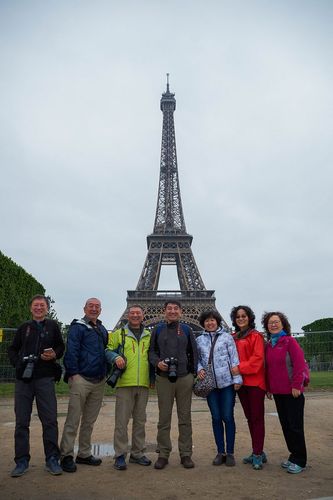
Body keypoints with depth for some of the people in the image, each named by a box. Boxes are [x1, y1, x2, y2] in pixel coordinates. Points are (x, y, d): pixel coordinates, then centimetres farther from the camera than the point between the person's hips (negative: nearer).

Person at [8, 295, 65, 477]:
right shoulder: (24, 328, 12)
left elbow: (60, 347, 11)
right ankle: (22, 461, 20)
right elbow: (12, 349, 19)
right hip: (23, 378, 2)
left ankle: (52, 459, 12)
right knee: (21, 421, 7)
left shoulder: (52, 326, 8)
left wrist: (54, 354, -11)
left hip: (45, 378, -2)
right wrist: (17, 363, 2)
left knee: (50, 420, 0)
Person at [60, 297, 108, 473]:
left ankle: (84, 453, 23)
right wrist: (73, 373, -16)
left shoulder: (103, 330, 16)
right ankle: (67, 455, 9)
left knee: (90, 420, 13)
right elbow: (71, 351, -11)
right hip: (81, 379, -6)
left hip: (99, 381, 7)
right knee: (73, 420, -1)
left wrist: (105, 372, 14)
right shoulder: (77, 327, -5)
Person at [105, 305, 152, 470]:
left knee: (140, 420, 13)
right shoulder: (119, 334, 4)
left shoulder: (149, 336, 13)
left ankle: (137, 453, 26)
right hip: (124, 383, -3)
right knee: (122, 420, -1)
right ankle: (120, 455, 12)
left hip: (143, 384, 4)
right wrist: (116, 357, -17)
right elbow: (108, 350, 3)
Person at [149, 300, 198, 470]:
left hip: (185, 378, 0)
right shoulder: (158, 330, 7)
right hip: (164, 379, 0)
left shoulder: (186, 330, 7)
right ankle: (163, 454, 18)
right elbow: (151, 351, 7)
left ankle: (186, 454, 19)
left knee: (185, 417, 7)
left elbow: (193, 353, 9)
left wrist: (193, 373, 3)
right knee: (164, 417, 6)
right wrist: (157, 362, -12)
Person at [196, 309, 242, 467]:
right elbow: (197, 359, 12)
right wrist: (199, 369, -8)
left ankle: (230, 453, 15)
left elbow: (234, 358, -2)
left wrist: (237, 379, -6)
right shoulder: (199, 340, 7)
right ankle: (220, 452, 22)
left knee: (228, 417, 2)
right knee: (216, 418, 9)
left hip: (227, 382, -2)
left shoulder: (226, 336, 0)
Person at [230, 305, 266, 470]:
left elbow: (258, 358, -14)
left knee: (257, 418, 1)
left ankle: (257, 455, 9)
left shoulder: (256, 336, -6)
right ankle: (258, 452, 26)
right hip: (241, 382, 7)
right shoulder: (234, 338, 12)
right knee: (249, 418, 14)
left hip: (255, 382, -6)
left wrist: (240, 368, -17)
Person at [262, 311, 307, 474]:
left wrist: (296, 385, -16)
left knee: (295, 425, 1)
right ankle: (293, 455, 28)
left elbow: (299, 364, -14)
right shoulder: (268, 345, 9)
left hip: (292, 391, -6)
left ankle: (299, 460, 15)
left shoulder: (290, 341, -10)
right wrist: (268, 387, 12)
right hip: (277, 392, 6)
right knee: (285, 424, 14)